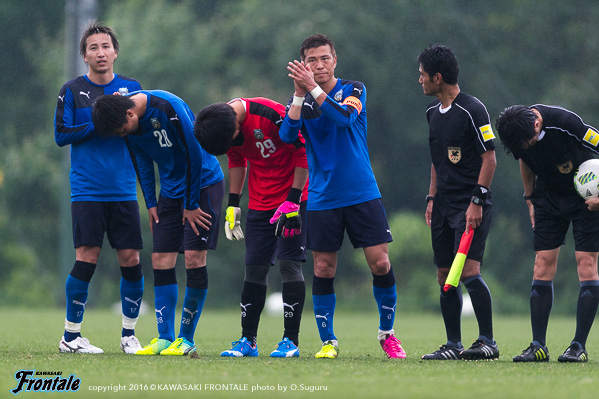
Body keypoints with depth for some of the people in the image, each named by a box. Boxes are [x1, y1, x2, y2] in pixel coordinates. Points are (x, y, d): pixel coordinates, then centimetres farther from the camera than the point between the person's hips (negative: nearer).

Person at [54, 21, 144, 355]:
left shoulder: (132, 88, 10)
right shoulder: (72, 91, 3)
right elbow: (61, 134, -3)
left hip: (124, 190, 3)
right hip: (87, 192, -3)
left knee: (131, 260, -1)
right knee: (87, 259, -10)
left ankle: (129, 334, 15)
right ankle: (71, 336, 0)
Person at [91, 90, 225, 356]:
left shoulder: (170, 108, -27)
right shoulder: (128, 123, -6)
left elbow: (194, 154, -20)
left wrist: (191, 206, -14)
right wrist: (150, 203, 6)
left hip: (203, 184, -6)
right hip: (170, 192, 6)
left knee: (194, 257, -12)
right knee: (161, 260, -1)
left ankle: (187, 340, -6)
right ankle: (165, 338, 3)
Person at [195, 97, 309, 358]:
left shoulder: (272, 114, -26)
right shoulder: (220, 126, -5)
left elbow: (303, 153, -17)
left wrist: (292, 201, -17)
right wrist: (233, 204, 11)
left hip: (293, 196, -6)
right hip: (260, 203, 6)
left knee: (288, 262, -11)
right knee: (255, 267, 3)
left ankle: (291, 341, -7)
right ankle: (248, 341, 8)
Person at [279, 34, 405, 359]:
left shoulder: (353, 90, 0)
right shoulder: (300, 100, 6)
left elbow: (344, 118, -21)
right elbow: (287, 135, -11)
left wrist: (314, 88, -29)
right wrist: (300, 94, -19)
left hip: (362, 194, -1)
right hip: (322, 198, 1)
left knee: (380, 262, -6)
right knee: (323, 269, 0)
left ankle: (387, 333, 11)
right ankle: (328, 341, 10)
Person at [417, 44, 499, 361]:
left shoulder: (472, 110, -11)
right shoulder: (433, 111, 14)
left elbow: (489, 159, -12)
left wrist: (477, 201, -17)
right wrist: (432, 198, 16)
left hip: (471, 206, -8)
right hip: (444, 204, 8)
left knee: (468, 271, -18)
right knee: (445, 276, 5)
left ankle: (487, 342, -13)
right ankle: (453, 345, 11)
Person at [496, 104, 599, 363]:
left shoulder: (565, 123, -30)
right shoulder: (518, 134, -13)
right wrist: (530, 199, 15)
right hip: (549, 197, 5)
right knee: (542, 265, -3)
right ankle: (538, 346, -2)